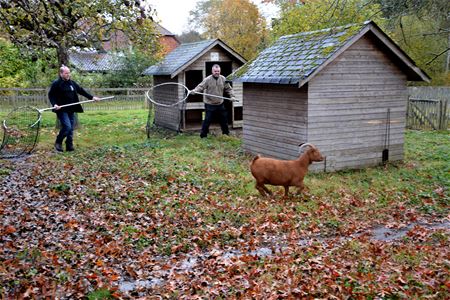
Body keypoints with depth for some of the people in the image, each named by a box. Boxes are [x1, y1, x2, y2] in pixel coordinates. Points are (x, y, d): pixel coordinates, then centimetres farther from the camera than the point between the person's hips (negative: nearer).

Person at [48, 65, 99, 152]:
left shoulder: (72, 83, 14)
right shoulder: (56, 84, -5)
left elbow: (81, 91, 19)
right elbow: (51, 95, -5)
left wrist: (92, 97, 14)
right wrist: (54, 104, -20)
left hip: (71, 110, 7)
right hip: (62, 110, -7)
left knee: (71, 129, 7)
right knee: (67, 127, -16)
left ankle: (69, 146, 17)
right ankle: (58, 142, 5)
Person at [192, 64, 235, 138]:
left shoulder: (223, 79, 3)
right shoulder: (207, 79, -10)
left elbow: (228, 89, 11)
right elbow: (201, 86, -18)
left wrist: (232, 96, -1)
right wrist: (194, 91, -36)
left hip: (220, 104, 5)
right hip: (210, 104, -5)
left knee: (224, 119, 15)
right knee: (207, 120, -2)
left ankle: (226, 133, 33)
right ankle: (203, 135, 10)